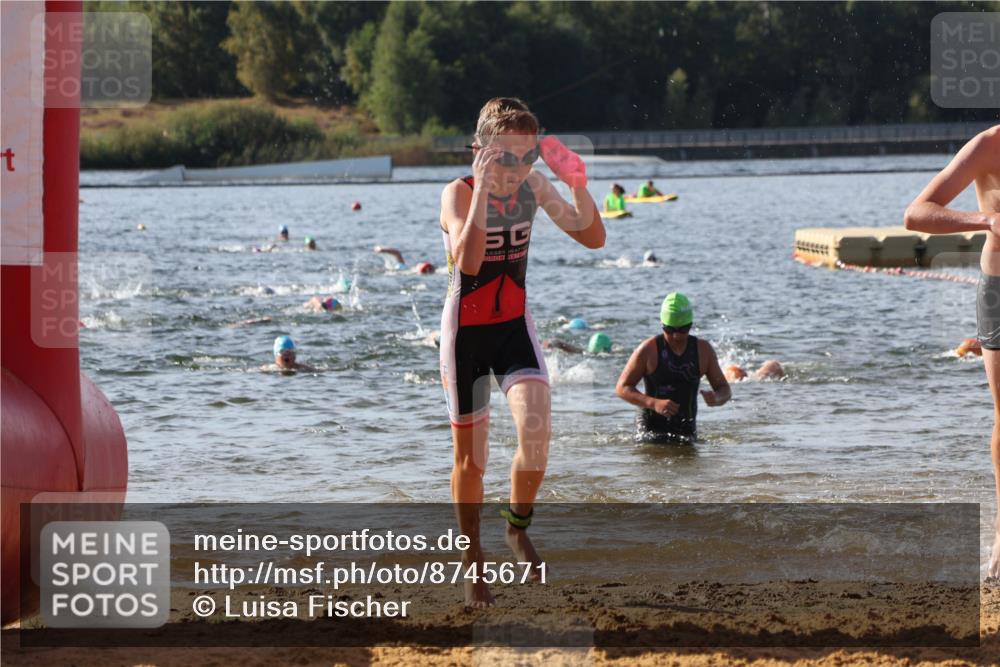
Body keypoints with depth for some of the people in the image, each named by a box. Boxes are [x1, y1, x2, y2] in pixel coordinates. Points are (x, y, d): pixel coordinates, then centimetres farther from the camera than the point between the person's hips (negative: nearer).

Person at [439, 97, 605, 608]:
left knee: (536, 432, -19)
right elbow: (468, 262, -37)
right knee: (470, 458, 6)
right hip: (466, 331, -3)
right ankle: (473, 562, 26)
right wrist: (483, 189, -41)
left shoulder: (534, 186, -6)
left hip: (515, 326, 3)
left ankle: (518, 527, 9)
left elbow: (593, 238, -4)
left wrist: (577, 183, -19)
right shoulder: (458, 193, -20)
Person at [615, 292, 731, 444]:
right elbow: (622, 388, -7)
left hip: (686, 426, 3)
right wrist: (654, 403, -23)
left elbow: (724, 389, 8)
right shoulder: (648, 350, -8)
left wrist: (716, 399, -19)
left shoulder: (703, 350, 2)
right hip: (651, 425, -3)